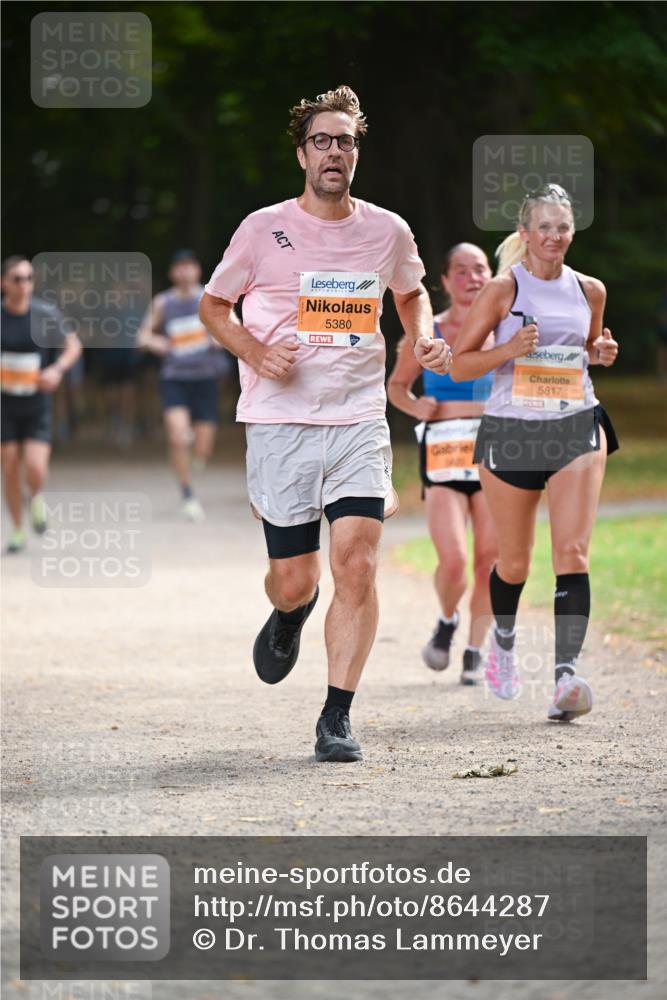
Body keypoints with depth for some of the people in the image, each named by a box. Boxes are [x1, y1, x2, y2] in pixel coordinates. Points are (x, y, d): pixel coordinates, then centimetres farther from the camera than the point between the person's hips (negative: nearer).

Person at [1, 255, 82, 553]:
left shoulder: (47, 314, -10)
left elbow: (73, 346, 1)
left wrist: (57, 369, -16)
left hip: (38, 404, -1)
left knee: (35, 469, -16)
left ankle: (37, 498, 20)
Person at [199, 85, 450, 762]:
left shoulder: (388, 231, 7)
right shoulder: (264, 229, 0)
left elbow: (411, 293, 28)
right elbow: (214, 305, 11)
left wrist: (423, 339, 8)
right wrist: (255, 352, -7)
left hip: (360, 420, 1)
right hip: (279, 424, -1)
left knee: (357, 566, -14)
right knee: (295, 580, 1)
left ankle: (336, 718, -5)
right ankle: (288, 618, 40)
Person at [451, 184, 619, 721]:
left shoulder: (589, 290, 7)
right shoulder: (503, 289, -3)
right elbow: (459, 363, -1)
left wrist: (601, 352, 2)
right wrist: (509, 350, -18)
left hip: (577, 426, 2)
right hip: (512, 430, -2)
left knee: (572, 552, -14)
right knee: (514, 561, 10)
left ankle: (567, 672, -22)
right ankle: (503, 638, 40)